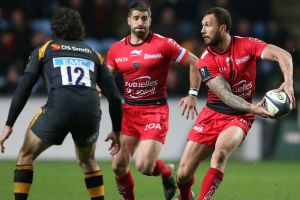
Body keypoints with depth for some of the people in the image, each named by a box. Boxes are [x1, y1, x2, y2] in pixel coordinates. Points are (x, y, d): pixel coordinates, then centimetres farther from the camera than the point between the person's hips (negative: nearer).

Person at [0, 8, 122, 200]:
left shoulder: (44, 50, 21)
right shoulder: (94, 54, 27)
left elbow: (23, 90, 13)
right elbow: (115, 96, 21)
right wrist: (116, 131, 31)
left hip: (58, 108, -3)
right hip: (91, 111, 3)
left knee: (26, 156, 18)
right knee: (88, 161, 29)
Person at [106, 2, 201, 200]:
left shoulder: (163, 44, -8)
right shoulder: (116, 49, 5)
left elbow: (195, 63, -2)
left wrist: (192, 94, -5)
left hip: (155, 112, -4)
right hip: (128, 111, 4)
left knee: (144, 166, -15)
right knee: (118, 166, -1)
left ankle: (167, 171, 20)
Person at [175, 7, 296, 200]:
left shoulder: (246, 45, -11)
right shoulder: (206, 61, -11)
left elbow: (283, 55, -19)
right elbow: (225, 95, -21)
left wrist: (288, 82, -39)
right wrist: (253, 108, -38)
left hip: (239, 117, -1)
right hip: (213, 114, 2)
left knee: (220, 151, -34)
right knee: (183, 174, 1)